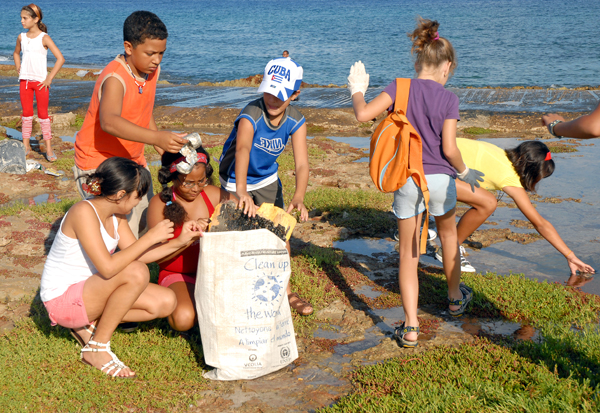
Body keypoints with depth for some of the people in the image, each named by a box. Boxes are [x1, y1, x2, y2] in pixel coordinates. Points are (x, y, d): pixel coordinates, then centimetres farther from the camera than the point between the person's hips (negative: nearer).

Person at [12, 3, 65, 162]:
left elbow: (60, 58, -15)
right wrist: (19, 70, 13)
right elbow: (16, 53, 27)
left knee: (43, 114, 0)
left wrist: (49, 78, -14)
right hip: (24, 80, 4)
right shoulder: (21, 37, 5)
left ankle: (48, 148, 5)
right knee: (26, 113, 9)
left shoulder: (44, 38, -10)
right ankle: (26, 146, 16)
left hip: (40, 81, -4)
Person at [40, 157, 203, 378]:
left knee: (165, 302, -4)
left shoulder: (115, 214, 2)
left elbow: (137, 254, 8)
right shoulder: (84, 212, -25)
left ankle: (91, 323, 6)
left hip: (89, 291, 9)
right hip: (62, 298, -9)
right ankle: (96, 348, -16)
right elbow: (107, 267, -34)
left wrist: (180, 241, 1)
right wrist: (150, 237, -28)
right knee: (136, 273, -31)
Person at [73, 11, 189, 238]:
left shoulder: (151, 69, -3)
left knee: (144, 221, 15)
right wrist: (156, 137, -61)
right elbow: (109, 122, -49)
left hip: (133, 160, 8)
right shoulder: (115, 79, -29)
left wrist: (160, 146, 10)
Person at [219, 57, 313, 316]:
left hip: (267, 181, 5)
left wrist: (298, 198, -46)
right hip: (236, 182, -4)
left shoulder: (295, 122, -17)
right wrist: (241, 191, -68)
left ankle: (284, 291, 29)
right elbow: (242, 149, -51)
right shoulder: (251, 115, -33)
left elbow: (301, 164, -26)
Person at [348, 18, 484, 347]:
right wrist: (464, 172, 9)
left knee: (408, 252, 7)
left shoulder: (400, 88, -3)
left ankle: (410, 327, 2)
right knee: (448, 234, 28)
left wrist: (356, 90, 8)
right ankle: (455, 297, 46)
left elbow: (363, 114, -13)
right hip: (440, 178, 0)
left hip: (406, 180, 0)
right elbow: (449, 148, -10)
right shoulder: (448, 99, -5)